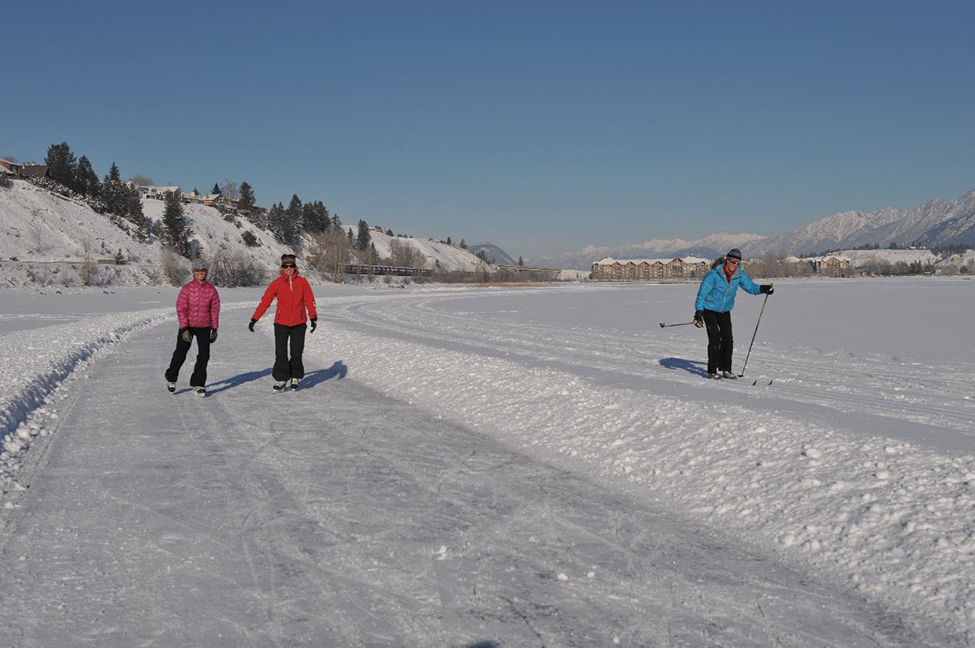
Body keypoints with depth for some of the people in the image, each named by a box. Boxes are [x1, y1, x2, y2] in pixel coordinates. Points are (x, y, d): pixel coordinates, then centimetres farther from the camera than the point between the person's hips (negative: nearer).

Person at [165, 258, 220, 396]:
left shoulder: (211, 290, -3)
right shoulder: (187, 289, -10)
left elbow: (215, 310, 4)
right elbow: (181, 309, -10)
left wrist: (214, 329, 3)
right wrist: (184, 329, -16)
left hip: (204, 327, 2)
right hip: (187, 326, -2)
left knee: (204, 356, -2)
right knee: (180, 354, 8)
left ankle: (198, 384, 11)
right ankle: (171, 379, 31)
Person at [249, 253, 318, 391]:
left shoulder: (302, 282, -1)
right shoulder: (277, 283, -2)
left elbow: (310, 301, 1)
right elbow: (265, 301, -3)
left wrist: (313, 318, -8)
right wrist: (254, 319, -8)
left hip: (299, 323, 0)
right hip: (281, 323, 0)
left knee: (296, 353, 5)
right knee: (281, 353, -2)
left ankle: (295, 377, 23)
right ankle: (281, 379, 8)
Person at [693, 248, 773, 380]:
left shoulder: (739, 274, -9)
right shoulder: (714, 274, -23)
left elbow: (750, 286, -1)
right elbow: (702, 293, -19)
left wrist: (761, 289, -22)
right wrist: (698, 312, -22)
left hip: (725, 311, 5)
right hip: (709, 310, -5)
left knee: (728, 339, 0)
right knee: (715, 338, -13)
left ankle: (726, 369, 12)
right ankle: (712, 371, -6)